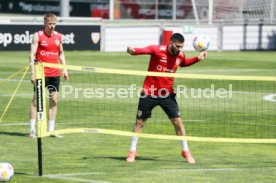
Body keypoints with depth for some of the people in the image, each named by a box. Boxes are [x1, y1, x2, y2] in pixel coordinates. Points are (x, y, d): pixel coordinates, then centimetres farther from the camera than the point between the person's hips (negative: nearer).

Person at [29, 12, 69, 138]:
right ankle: (32, 129, 1)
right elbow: (32, 54, -8)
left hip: (55, 73, 5)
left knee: (54, 100, 4)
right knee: (36, 100, -3)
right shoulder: (38, 36, -4)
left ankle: (51, 129, 10)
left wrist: (64, 68, 10)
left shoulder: (58, 36, 9)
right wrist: (33, 72, -15)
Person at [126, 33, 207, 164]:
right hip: (149, 92, -3)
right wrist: (133, 50, -51)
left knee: (177, 121, -2)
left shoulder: (180, 55, -2)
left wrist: (198, 58, 5)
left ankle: (186, 151, 11)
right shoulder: (157, 50, -17)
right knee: (140, 122, 5)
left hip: (167, 94, 3)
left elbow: (184, 63, 21)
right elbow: (143, 50, -28)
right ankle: (132, 151, 18)